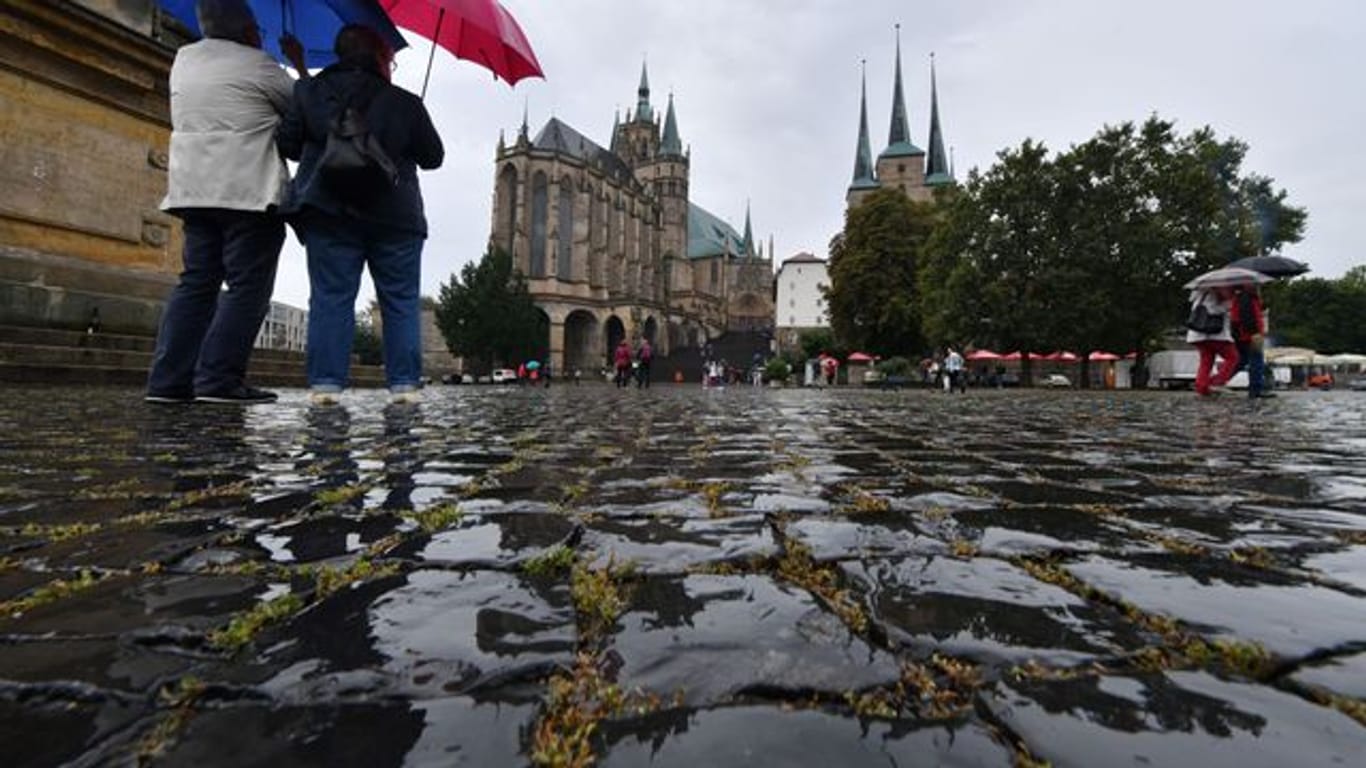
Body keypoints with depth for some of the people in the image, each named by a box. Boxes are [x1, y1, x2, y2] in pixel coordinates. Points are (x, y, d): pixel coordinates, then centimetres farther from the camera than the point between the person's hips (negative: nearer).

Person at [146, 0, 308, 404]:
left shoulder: (183, 58, 18)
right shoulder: (257, 64, -1)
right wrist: (299, 63, 21)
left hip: (195, 189, 7)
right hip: (249, 190, -7)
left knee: (196, 282, 7)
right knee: (248, 286, -7)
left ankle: (168, 379, 2)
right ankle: (219, 379, -14)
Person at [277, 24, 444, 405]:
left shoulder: (310, 92, 8)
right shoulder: (405, 103, 2)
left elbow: (286, 145, 8)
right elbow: (433, 158, 7)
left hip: (328, 213, 2)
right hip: (395, 216, -2)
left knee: (330, 298, 3)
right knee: (401, 301, 2)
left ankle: (326, 381, -3)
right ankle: (405, 383, -1)